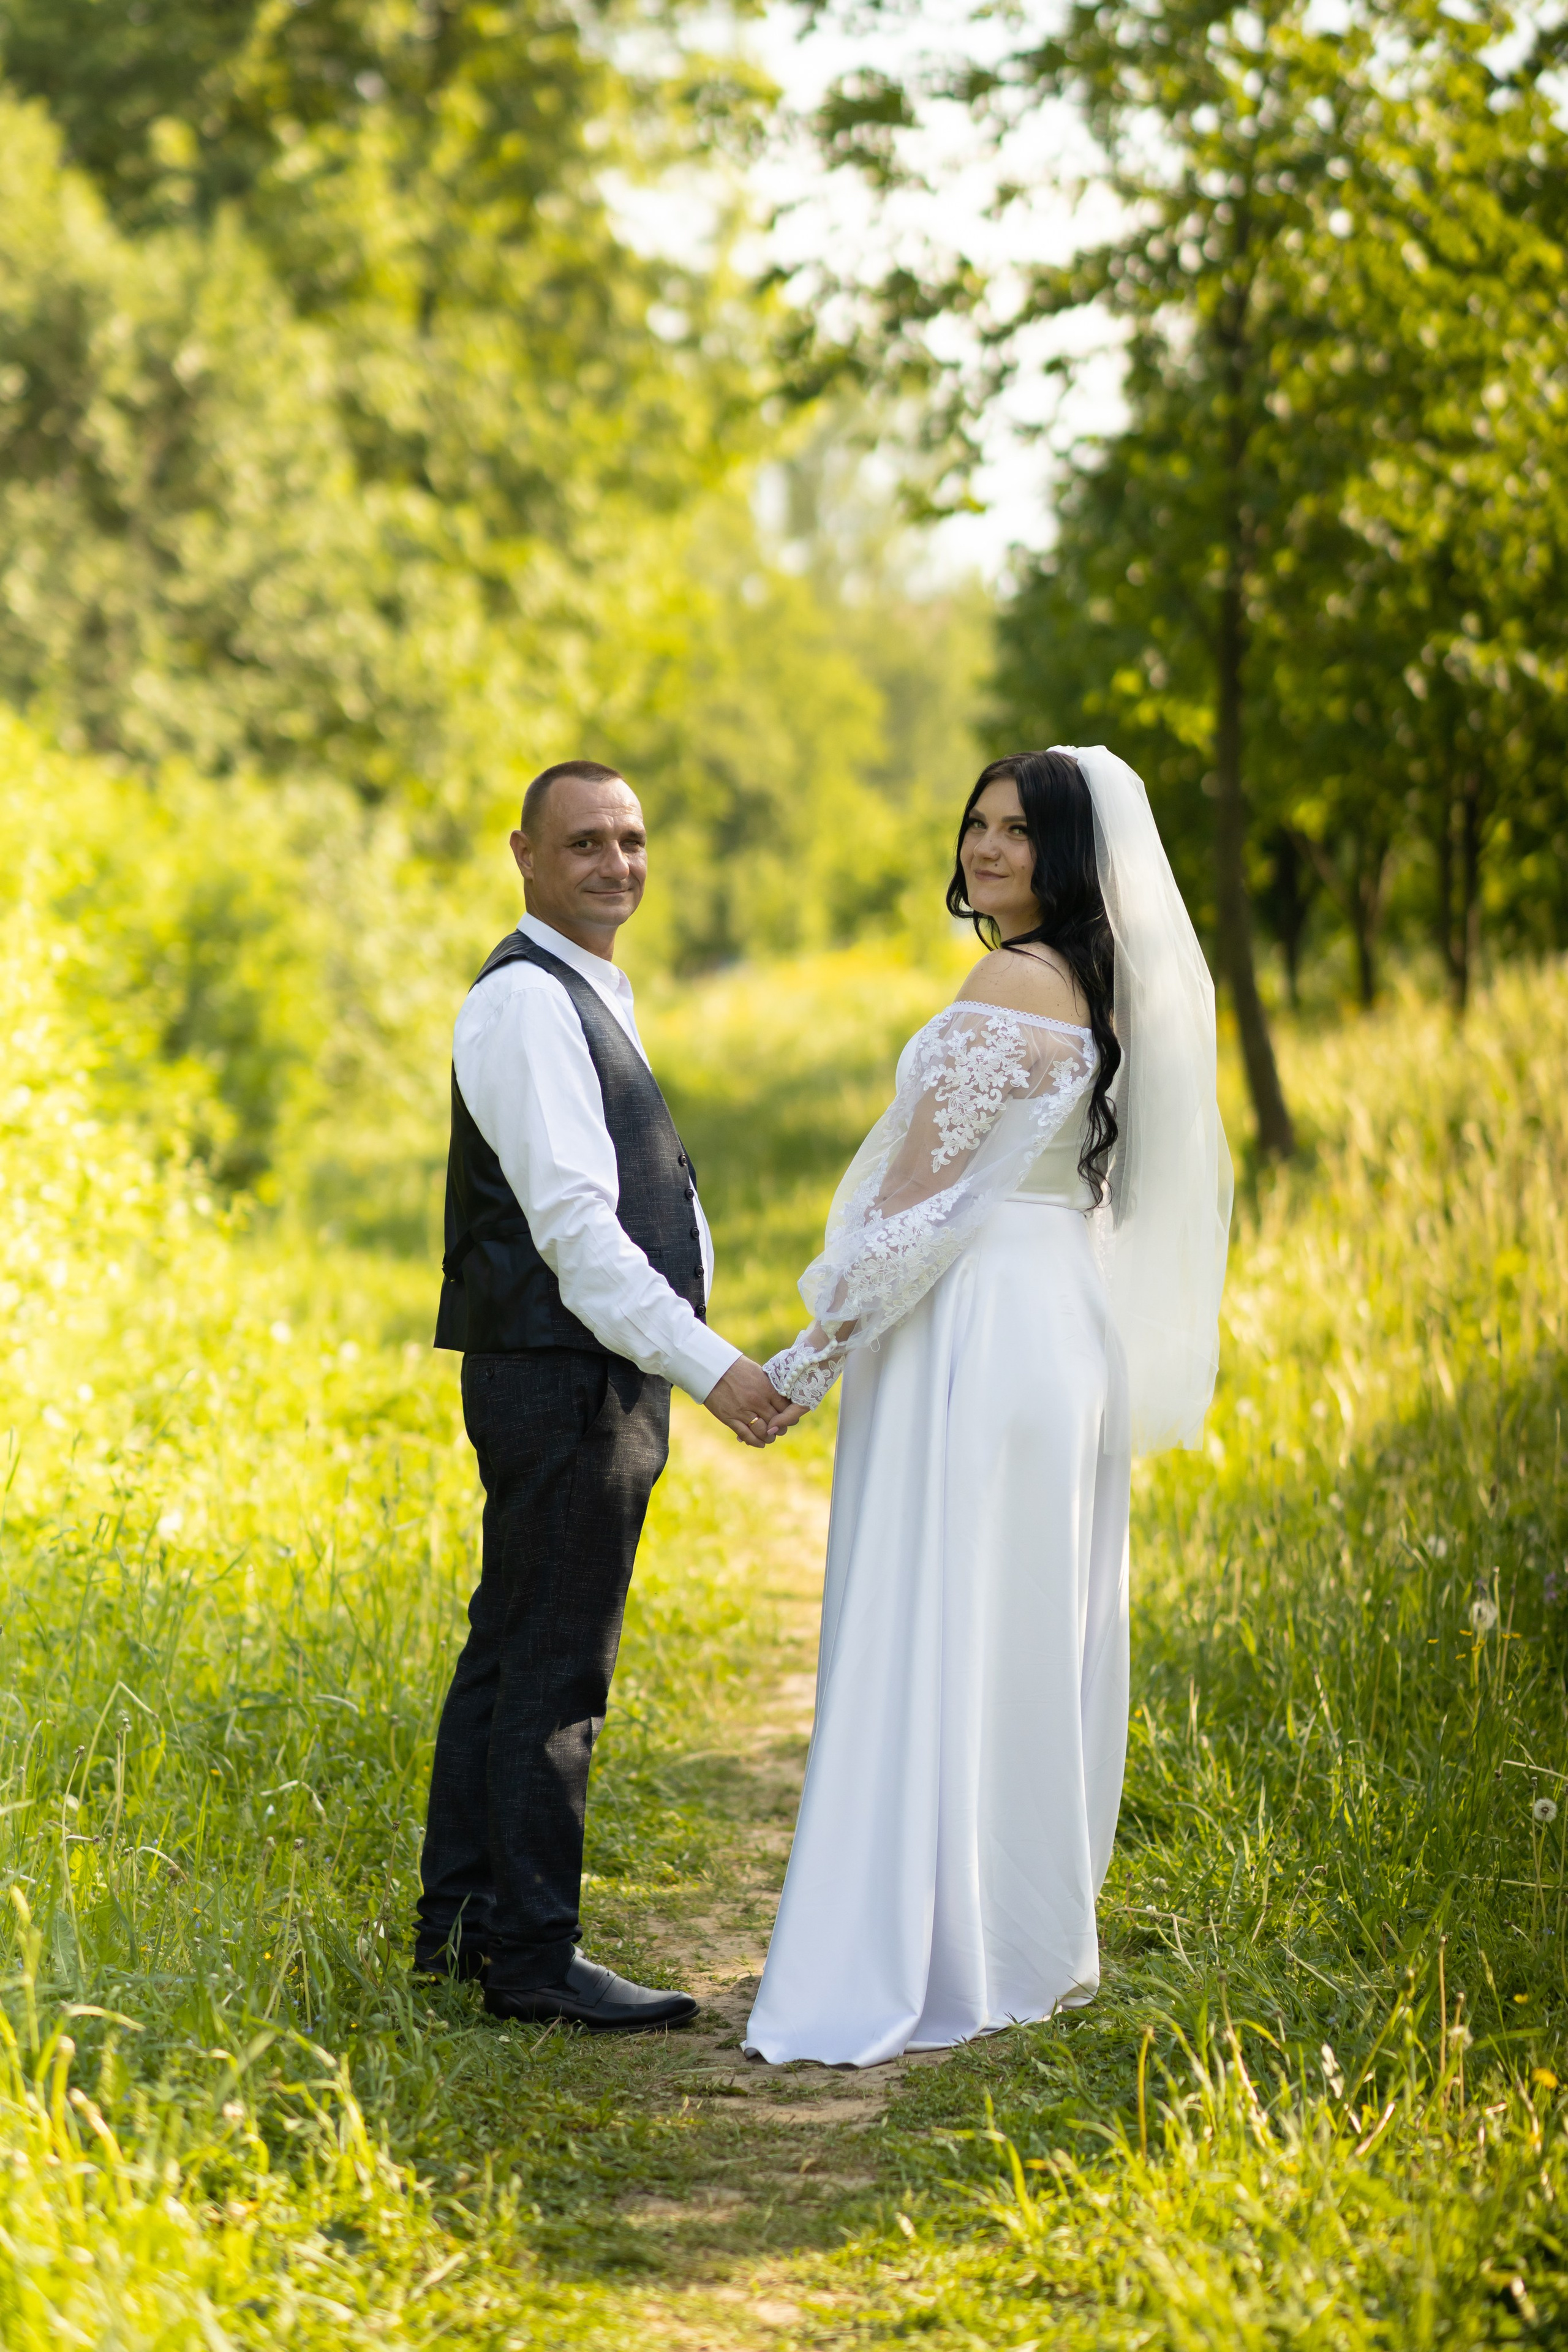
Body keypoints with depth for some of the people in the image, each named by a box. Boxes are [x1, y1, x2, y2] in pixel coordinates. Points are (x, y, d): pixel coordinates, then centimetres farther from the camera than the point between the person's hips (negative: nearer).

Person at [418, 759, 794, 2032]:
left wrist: (690, 1355, 19)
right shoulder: (526, 1004, -15)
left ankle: (461, 1920, 24)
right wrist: (710, 1365, -27)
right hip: (564, 1380, -10)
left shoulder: (588, 997, 18)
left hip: (595, 1377, 10)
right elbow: (572, 1223, -23)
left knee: (511, 1649, 15)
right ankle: (535, 1957, -1)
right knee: (555, 1673, -6)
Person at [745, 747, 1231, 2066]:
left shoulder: (1011, 986, -14)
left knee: (926, 1649, -8)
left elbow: (924, 1185, -15)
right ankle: (1038, 1946, 19)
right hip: (1073, 1328, 9)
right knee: (1039, 1644, 13)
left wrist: (818, 1351, -10)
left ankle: (913, 1978, -8)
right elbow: (1172, 1189, 21)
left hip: (976, 1336, -9)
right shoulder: (1116, 995, 14)